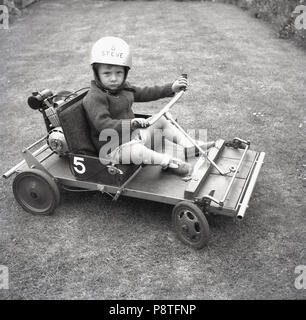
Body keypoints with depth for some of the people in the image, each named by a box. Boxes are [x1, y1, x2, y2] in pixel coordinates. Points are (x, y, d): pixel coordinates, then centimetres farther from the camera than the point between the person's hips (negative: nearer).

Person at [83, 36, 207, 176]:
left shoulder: (123, 87, 7)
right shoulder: (94, 98, -23)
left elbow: (143, 94, 18)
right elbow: (103, 125, -34)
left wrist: (171, 88, 16)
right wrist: (130, 123, -46)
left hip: (132, 135, 9)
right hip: (113, 148, -9)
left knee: (161, 120, 14)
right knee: (136, 151, -41)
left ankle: (190, 147, 15)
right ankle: (169, 162, -23)